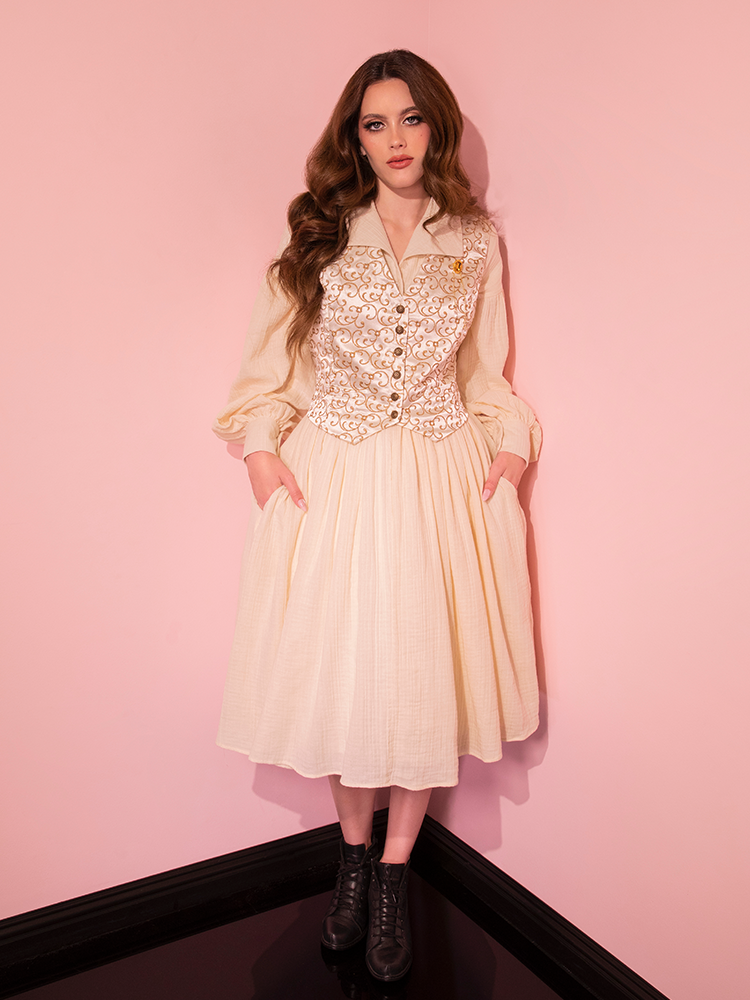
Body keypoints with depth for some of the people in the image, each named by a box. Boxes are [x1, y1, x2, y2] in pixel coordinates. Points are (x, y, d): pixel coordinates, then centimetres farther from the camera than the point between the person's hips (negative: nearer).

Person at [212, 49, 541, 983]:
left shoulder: (476, 243, 10)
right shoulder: (318, 236, 7)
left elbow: (488, 373, 14)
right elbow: (274, 357, 8)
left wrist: (512, 444, 1)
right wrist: (260, 443, -5)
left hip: (443, 479, 1)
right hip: (331, 475, 0)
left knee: (424, 668, 2)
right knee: (338, 665, 4)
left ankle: (393, 876, 25)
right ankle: (354, 853, 30)